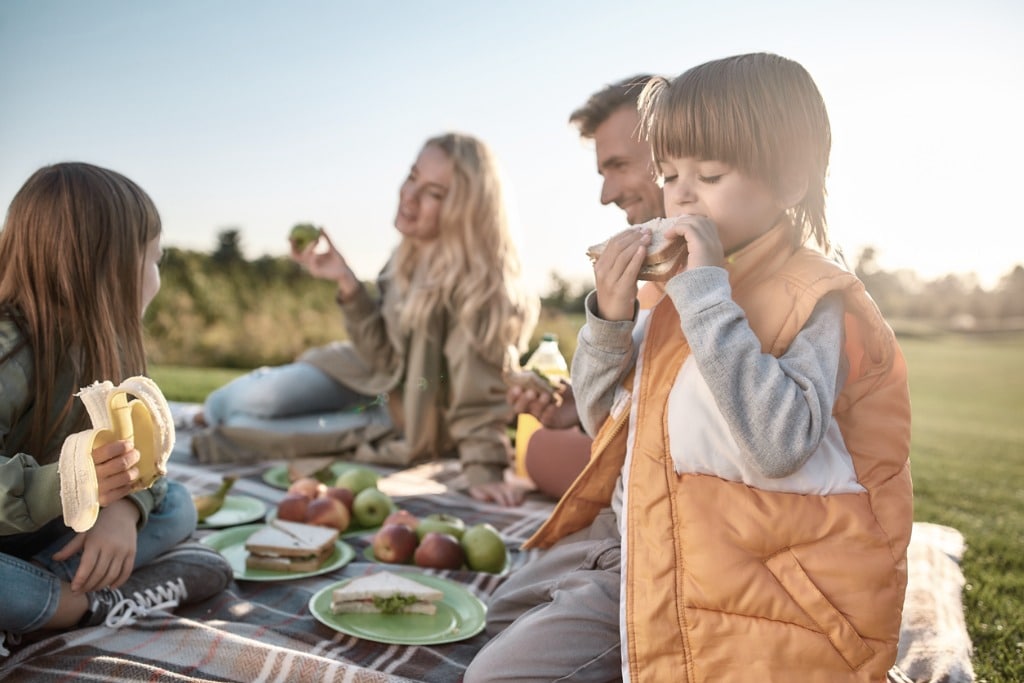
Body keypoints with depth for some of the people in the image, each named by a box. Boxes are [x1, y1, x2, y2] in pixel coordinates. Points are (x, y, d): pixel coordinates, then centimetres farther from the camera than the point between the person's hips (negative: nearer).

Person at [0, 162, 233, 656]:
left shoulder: (105, 350, -2)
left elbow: (136, 448, -6)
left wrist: (124, 508, -25)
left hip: (45, 534, 8)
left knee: (175, 505, -1)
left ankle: (42, 584, -19)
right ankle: (102, 603, -17)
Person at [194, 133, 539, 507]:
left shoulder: (478, 280, -30)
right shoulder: (412, 255, -11)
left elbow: (480, 391, -29)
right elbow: (387, 354, -10)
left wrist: (483, 471, -36)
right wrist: (346, 283, -19)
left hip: (415, 422, -5)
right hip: (378, 372, 5)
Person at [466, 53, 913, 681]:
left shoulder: (818, 301, -13)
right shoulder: (682, 281, 8)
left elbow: (777, 446, -31)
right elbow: (602, 417, 10)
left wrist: (706, 293, -28)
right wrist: (609, 318, -9)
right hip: (625, 535, 8)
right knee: (499, 620, 17)